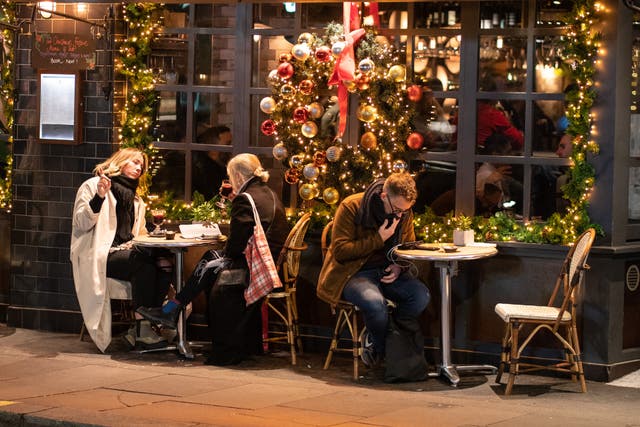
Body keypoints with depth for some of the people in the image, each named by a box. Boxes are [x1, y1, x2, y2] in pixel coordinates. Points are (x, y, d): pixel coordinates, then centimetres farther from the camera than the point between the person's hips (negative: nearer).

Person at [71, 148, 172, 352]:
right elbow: (81, 224, -5)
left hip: (126, 251, 7)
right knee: (145, 264, -34)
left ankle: (142, 328, -27)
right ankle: (143, 330, -32)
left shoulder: (135, 198, 29)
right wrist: (99, 197, -18)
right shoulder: (93, 186, 6)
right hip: (101, 255, -6)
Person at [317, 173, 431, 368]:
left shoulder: (405, 213, 4)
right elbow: (340, 251, -16)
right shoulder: (351, 207, -14)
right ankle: (383, 349, -6)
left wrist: (399, 266, -3)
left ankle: (376, 344, -5)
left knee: (421, 295, -23)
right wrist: (378, 239, -21)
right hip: (353, 273, -6)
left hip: (387, 271, 6)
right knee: (375, 302, -38)